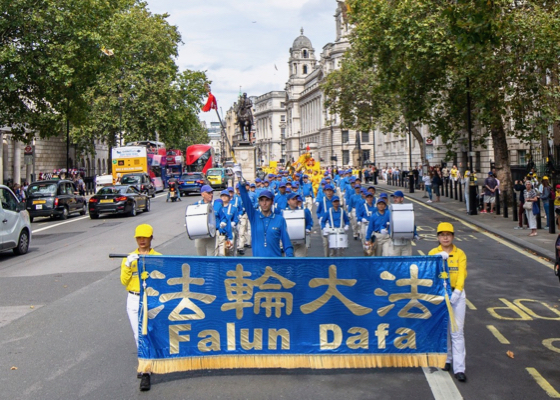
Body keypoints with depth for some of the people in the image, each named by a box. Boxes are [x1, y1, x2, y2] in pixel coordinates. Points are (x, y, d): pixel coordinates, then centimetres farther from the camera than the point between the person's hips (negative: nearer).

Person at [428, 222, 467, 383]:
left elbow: (462, 274, -8)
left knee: (457, 331, -5)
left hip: (457, 294, -1)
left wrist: (456, 292, -22)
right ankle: (446, 359, 28)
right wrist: (439, 259, -29)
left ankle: (459, 368, -5)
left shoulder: (460, 254, 2)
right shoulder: (433, 253, 3)